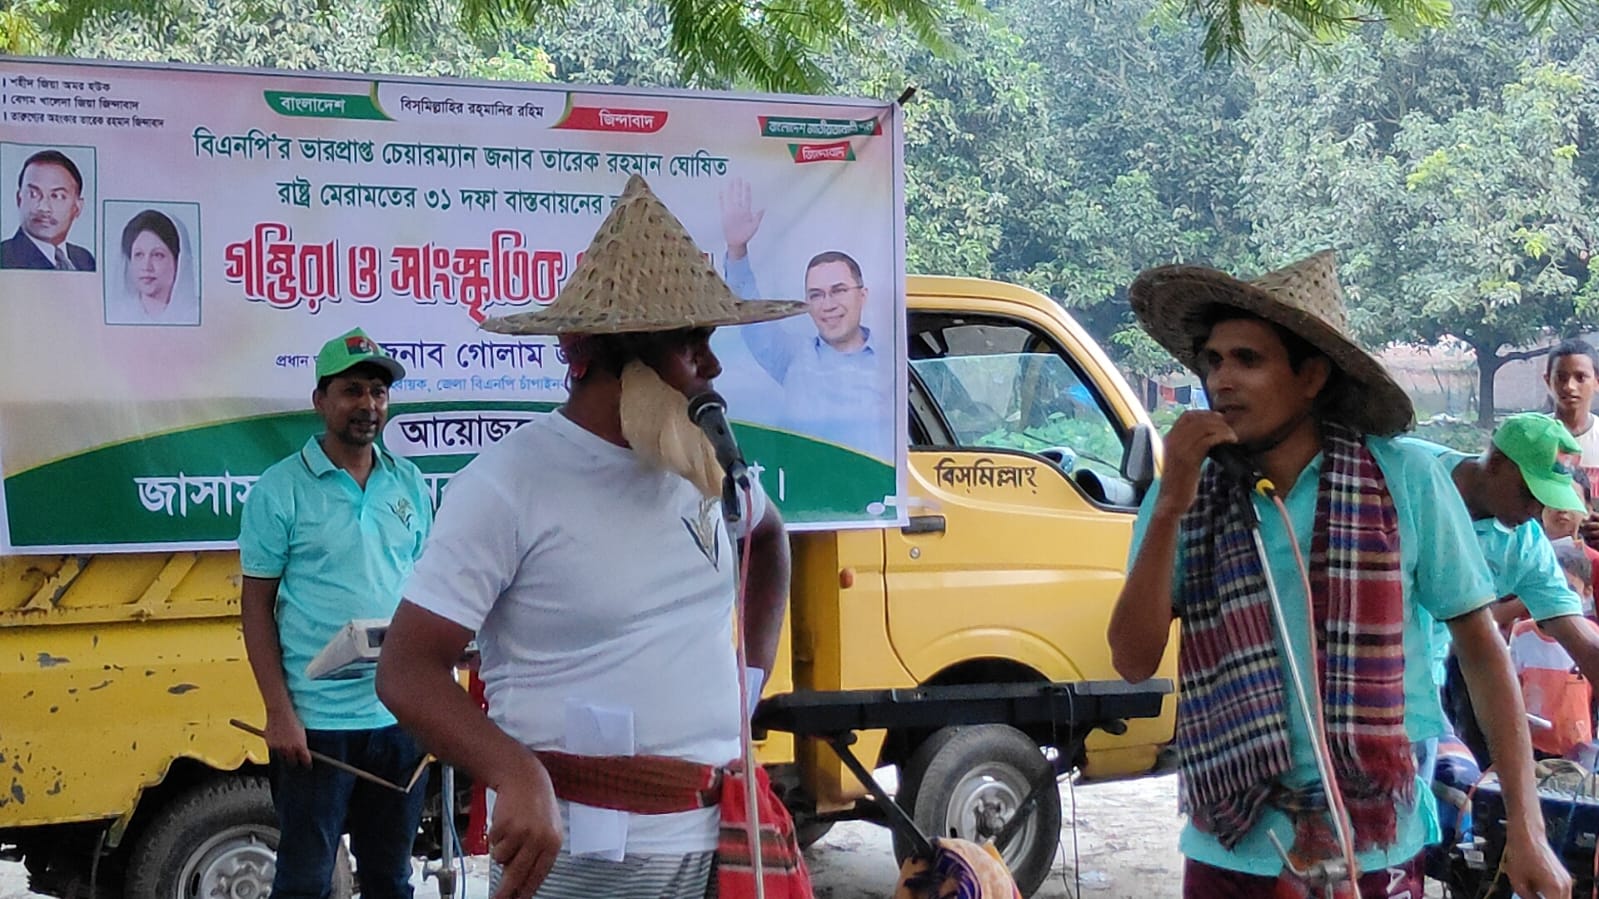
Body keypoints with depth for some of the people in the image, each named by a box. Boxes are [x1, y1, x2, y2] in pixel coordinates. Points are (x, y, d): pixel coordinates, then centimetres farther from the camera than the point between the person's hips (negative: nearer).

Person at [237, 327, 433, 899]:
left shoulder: (409, 484, 7)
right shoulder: (280, 488, -5)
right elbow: (257, 604, -5)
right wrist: (279, 712, -12)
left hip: (400, 717, 4)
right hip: (315, 721, -4)